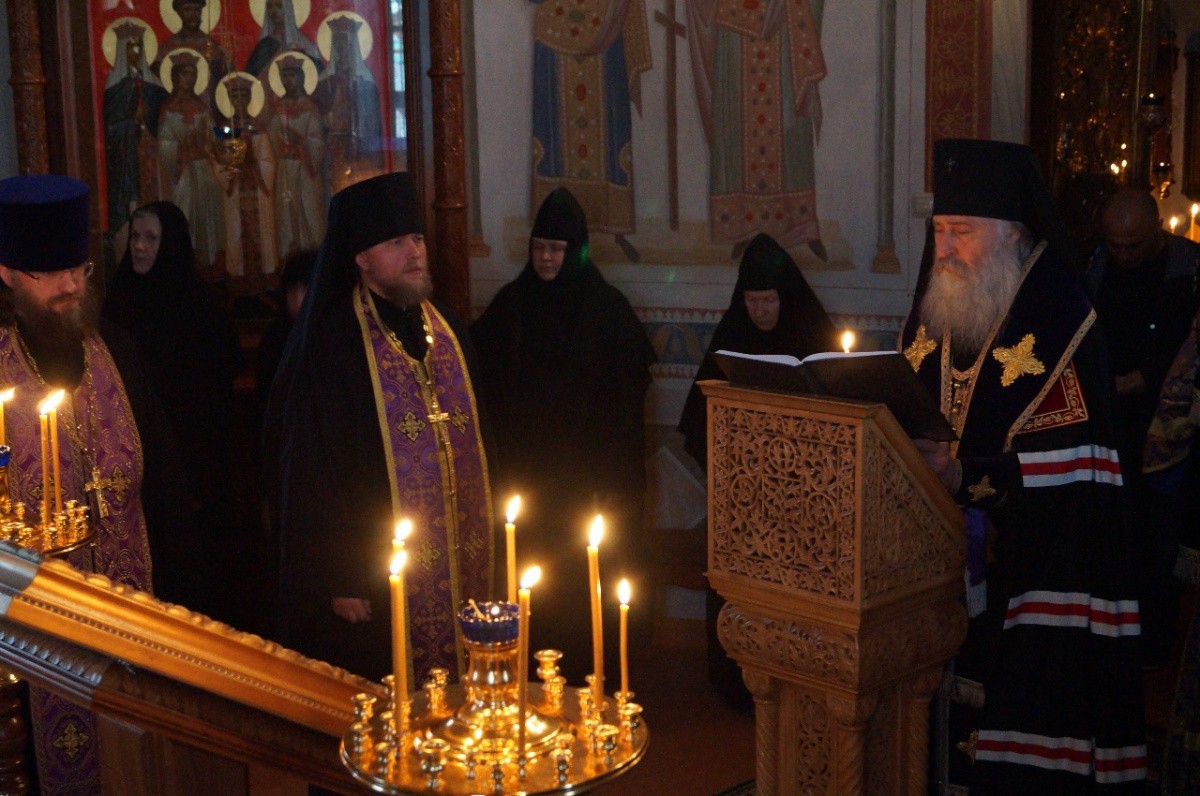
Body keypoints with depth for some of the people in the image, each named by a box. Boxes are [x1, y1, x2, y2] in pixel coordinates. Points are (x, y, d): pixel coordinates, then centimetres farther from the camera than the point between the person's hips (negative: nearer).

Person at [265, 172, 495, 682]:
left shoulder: (445, 327, 9)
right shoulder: (334, 344, -12)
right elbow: (312, 472, -11)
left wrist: (480, 542, 13)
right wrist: (339, 580, -13)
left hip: (457, 571, 6)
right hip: (378, 576, -6)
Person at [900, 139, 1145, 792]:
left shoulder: (1059, 321, -12)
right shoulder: (935, 311, 10)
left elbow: (1074, 463, -17)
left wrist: (966, 476, -24)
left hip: (1032, 568, -6)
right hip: (942, 560, 6)